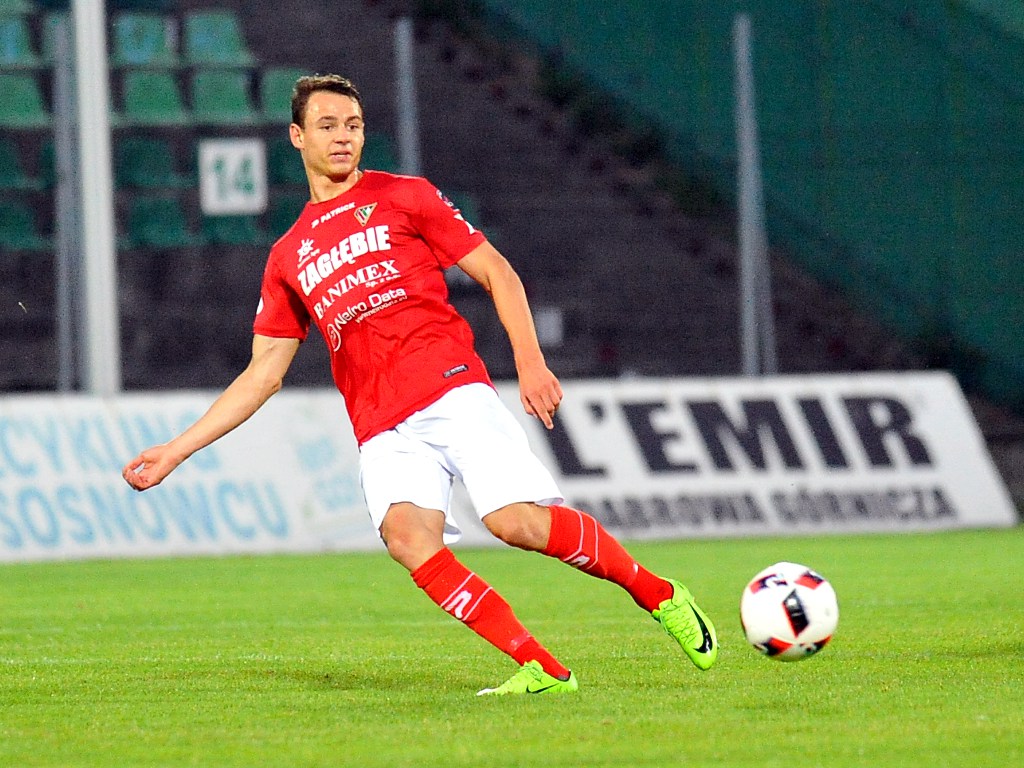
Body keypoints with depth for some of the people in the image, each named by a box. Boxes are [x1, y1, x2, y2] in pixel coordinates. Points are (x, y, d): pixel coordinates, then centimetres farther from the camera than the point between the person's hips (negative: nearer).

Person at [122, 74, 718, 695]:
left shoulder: (404, 197, 13)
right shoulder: (288, 258, 22)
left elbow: (497, 272, 10)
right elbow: (262, 375, 24)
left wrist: (531, 362, -6)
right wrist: (174, 452, 18)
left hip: (453, 389, -3)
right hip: (382, 429, 3)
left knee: (516, 520, -24)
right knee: (406, 532, -27)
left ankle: (659, 594, 0)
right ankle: (543, 669, -26)